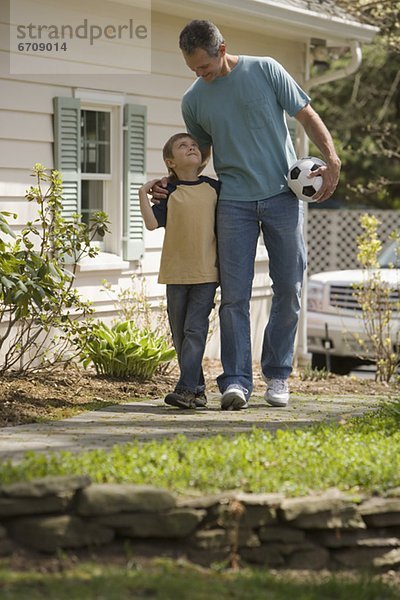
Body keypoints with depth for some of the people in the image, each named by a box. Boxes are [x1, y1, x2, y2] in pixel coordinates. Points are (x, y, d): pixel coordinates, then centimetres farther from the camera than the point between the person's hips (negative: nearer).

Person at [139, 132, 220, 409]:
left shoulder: (214, 188, 5)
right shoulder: (169, 191, 2)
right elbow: (152, 223, -8)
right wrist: (143, 194, -14)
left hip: (206, 272, -1)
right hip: (176, 272, 1)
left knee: (195, 329, -10)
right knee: (179, 333, 7)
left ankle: (186, 388, -12)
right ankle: (197, 388, 18)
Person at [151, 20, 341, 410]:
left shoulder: (265, 71, -2)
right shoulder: (193, 99, 5)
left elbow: (307, 116, 3)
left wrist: (331, 159, -9)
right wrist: (171, 183, 4)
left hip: (283, 195, -1)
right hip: (234, 202, 1)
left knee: (289, 289, 4)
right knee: (234, 294, -8)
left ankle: (277, 375, 15)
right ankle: (236, 380, -8)